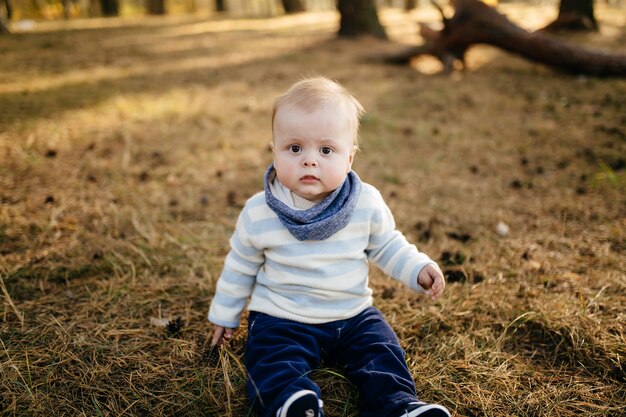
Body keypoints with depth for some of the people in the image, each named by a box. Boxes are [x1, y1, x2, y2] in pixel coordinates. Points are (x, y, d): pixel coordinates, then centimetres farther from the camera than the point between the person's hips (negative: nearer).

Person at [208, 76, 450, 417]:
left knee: (382, 354, -10)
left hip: (354, 315, 2)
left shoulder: (367, 203, -11)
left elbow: (386, 246, 8)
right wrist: (224, 314, 12)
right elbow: (241, 267, 4)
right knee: (273, 364, -23)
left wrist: (418, 269, -7)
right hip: (281, 319, -1)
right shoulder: (258, 213, -13)